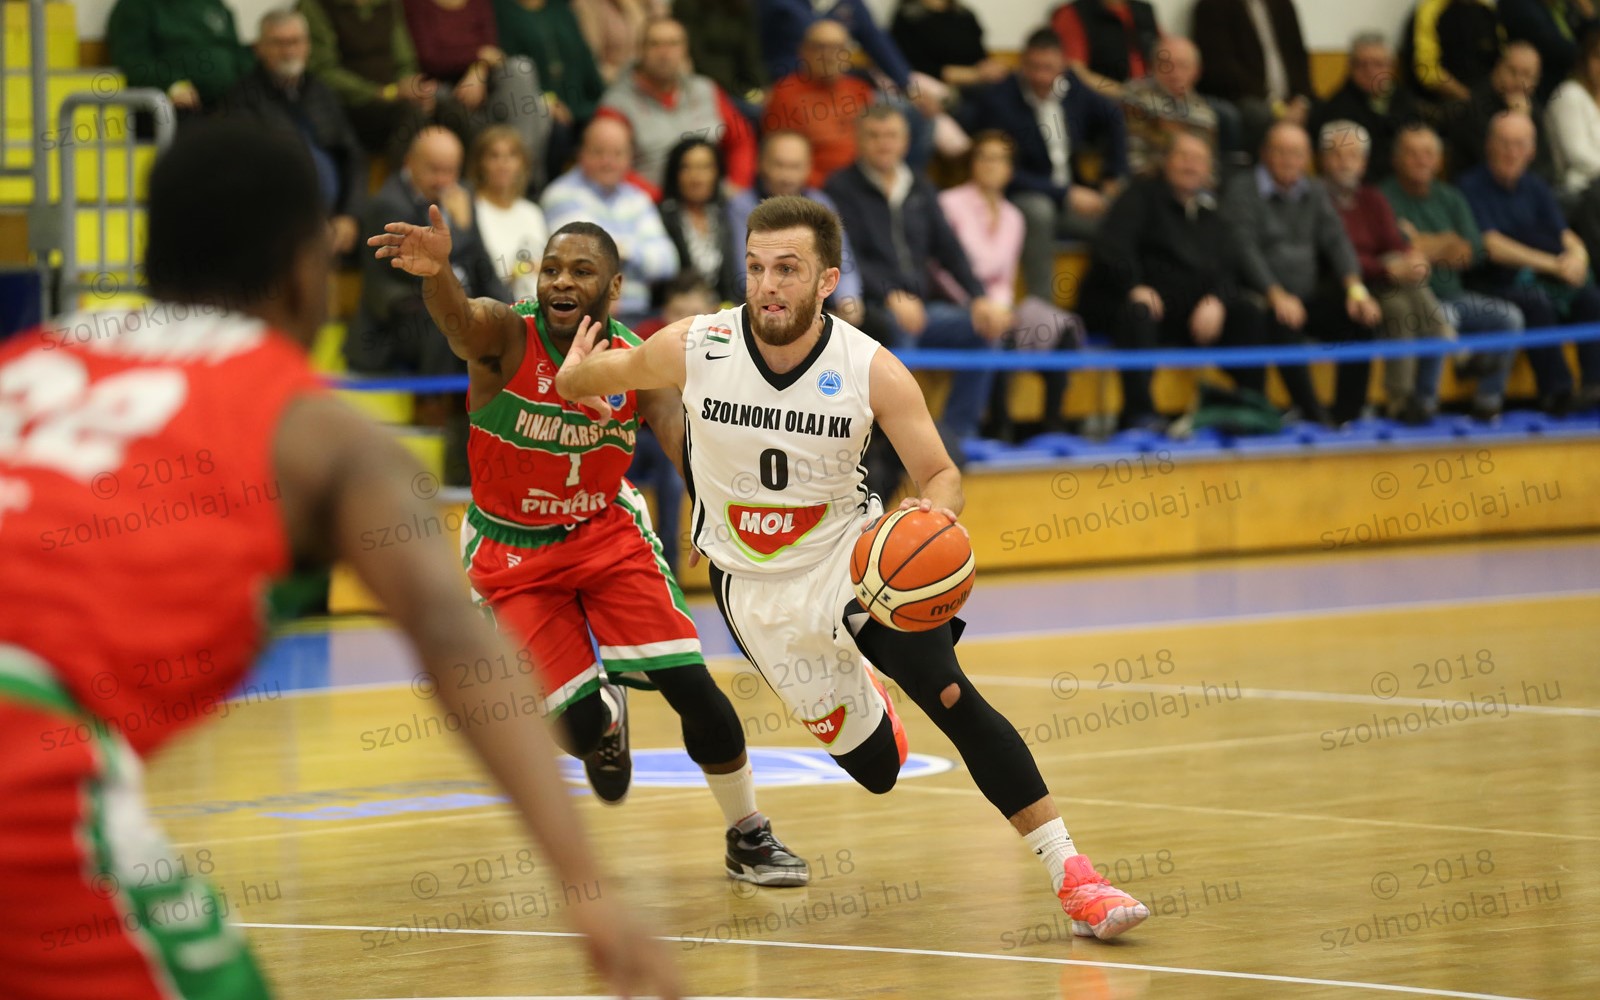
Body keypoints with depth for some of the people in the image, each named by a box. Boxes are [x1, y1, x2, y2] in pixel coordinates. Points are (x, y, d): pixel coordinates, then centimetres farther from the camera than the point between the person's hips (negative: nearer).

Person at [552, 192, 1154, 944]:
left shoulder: (872, 371, -18)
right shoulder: (693, 349, -15)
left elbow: (940, 473, -12)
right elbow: (600, 375, 7)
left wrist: (937, 510, -30)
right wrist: (573, 378, -8)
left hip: (854, 557, -1)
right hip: (758, 588, 1)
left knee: (949, 695, -25)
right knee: (875, 768, 6)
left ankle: (1072, 876, -21)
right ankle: (858, 692, 46)